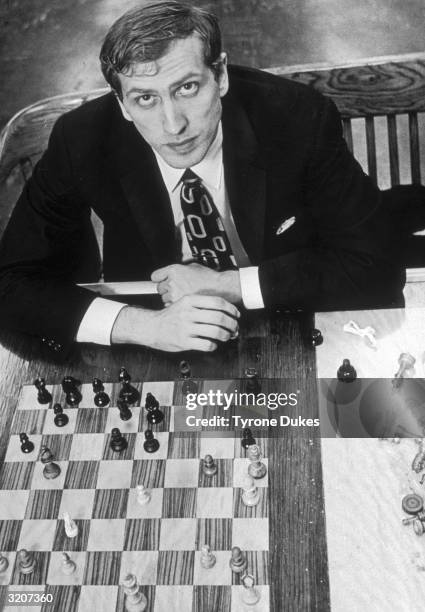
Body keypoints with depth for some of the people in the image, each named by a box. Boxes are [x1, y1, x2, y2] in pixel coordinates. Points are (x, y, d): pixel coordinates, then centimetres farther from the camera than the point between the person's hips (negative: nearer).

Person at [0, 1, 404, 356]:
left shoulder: (299, 118, -19)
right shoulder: (81, 140, -17)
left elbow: (374, 268, -16)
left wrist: (226, 284, -22)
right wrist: (146, 325, -28)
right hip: (152, 355, 1)